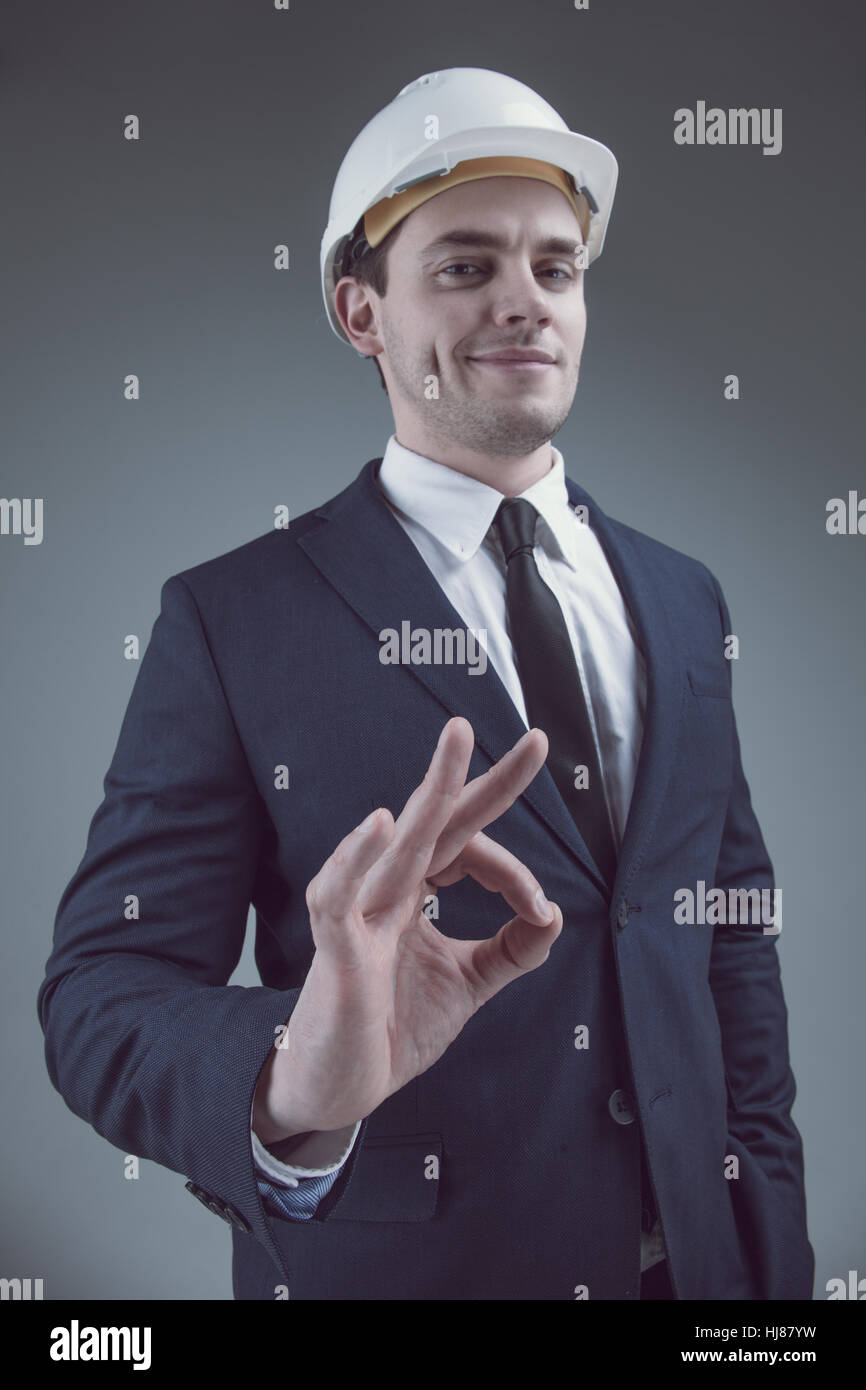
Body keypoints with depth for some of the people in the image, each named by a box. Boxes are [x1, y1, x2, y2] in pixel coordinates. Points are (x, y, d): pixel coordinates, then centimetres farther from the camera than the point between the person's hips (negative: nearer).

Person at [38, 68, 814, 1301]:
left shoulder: (682, 600, 2)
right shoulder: (235, 620, -12)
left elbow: (736, 930, 7)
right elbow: (101, 990, -16)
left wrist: (770, 1229, 5)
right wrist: (290, 1094, -37)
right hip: (390, 1259, -4)